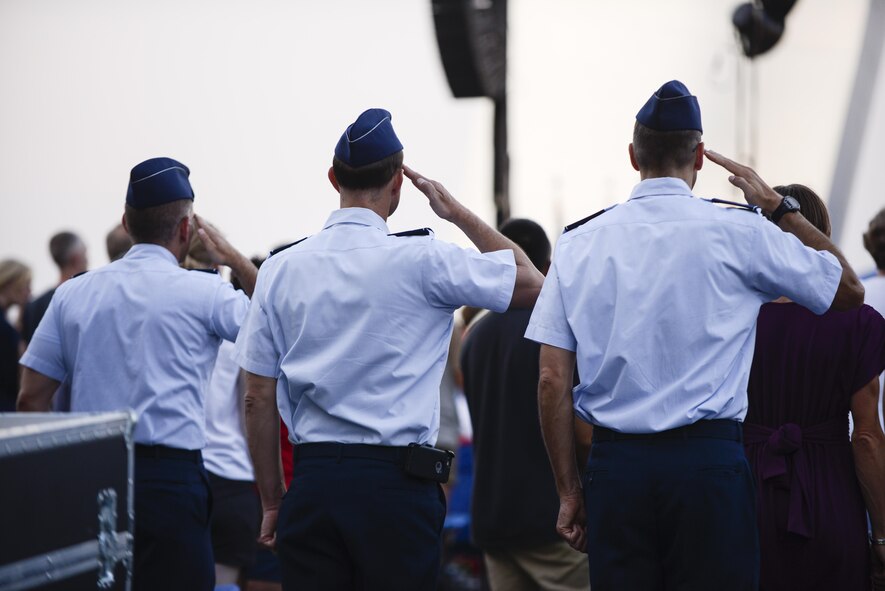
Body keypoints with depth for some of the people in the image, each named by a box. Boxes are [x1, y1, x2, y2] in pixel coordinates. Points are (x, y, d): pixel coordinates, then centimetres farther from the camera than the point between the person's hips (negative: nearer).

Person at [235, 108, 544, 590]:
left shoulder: (280, 269, 5)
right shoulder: (420, 260, -6)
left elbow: (257, 398, 8)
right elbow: (531, 282, 5)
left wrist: (272, 502, 16)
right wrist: (458, 214, 12)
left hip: (311, 481, 3)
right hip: (396, 480, -3)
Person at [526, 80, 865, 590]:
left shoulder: (579, 243, 6)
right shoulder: (738, 233, -1)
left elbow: (553, 381, 4)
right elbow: (850, 290, 13)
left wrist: (569, 491, 10)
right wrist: (779, 206, 20)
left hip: (615, 465, 3)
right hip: (708, 463, -3)